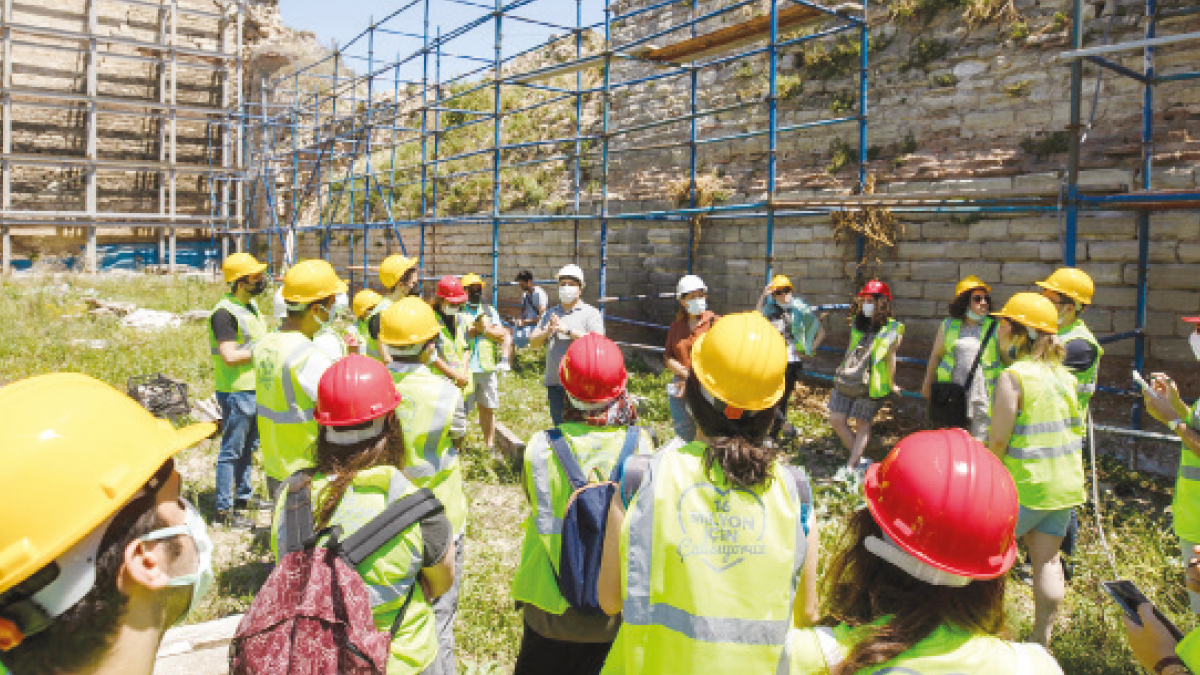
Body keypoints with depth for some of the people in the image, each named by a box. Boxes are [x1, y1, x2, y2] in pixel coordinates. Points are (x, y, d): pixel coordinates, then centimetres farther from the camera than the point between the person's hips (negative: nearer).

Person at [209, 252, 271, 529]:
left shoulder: (251, 306, 13)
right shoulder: (224, 312, -18)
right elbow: (230, 356, -23)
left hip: (256, 389, 10)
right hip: (235, 391, -9)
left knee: (249, 446, 20)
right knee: (231, 450, -3)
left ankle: (243, 495, 34)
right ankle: (224, 509, 5)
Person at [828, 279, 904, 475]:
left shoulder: (893, 329, -7)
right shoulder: (857, 323, 8)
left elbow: (890, 357, -1)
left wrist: (891, 384, 7)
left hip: (871, 385, -5)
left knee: (862, 424, 5)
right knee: (836, 419, 1)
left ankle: (851, 466, 14)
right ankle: (859, 459, 17)